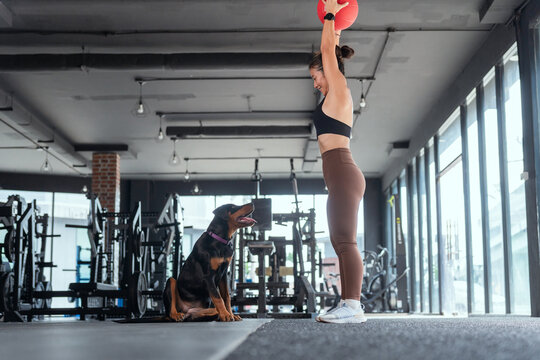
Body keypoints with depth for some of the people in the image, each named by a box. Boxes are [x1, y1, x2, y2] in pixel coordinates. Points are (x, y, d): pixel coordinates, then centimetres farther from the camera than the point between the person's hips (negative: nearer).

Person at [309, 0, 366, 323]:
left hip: (342, 172, -10)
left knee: (346, 241, -15)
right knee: (342, 243, 6)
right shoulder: (336, 97, 21)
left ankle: (353, 306, -19)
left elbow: (327, 51, 0)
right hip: (340, 176, 10)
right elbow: (329, 52, 36)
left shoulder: (339, 92, -2)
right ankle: (348, 305, 6)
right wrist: (333, 28, 43)